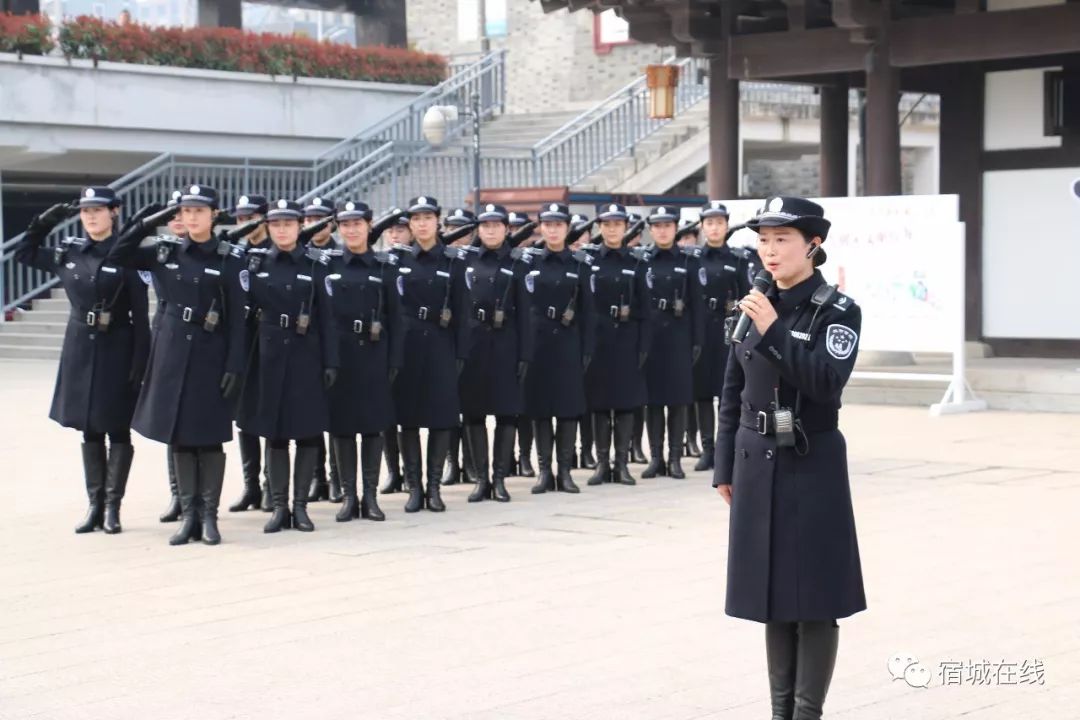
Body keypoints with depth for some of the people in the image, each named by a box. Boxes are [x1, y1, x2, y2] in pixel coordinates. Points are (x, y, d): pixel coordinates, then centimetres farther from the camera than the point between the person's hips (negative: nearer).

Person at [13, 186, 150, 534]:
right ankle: (94, 505, 15)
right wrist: (44, 221, 5)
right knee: (89, 430, 9)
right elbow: (24, 252, 19)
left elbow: (140, 316, -11)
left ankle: (112, 506, 8)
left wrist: (139, 365, -15)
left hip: (116, 351, -5)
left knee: (117, 430, 3)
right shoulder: (68, 251, 5)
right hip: (80, 349, 5)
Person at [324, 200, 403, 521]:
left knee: (374, 424, 3)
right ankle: (349, 495, 11)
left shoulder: (384, 265, 3)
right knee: (341, 424, 3)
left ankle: (370, 495, 10)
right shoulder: (328, 264, 4)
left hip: (373, 355, 0)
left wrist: (394, 360, -5)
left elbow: (394, 317, 2)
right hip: (337, 355, 0)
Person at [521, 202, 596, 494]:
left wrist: (587, 351, -4)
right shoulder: (528, 261, 3)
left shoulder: (580, 264, 3)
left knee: (569, 406, 1)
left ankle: (565, 471, 7)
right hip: (537, 342, 0)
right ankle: (544, 470, 9)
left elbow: (587, 311, 2)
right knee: (540, 407, 3)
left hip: (568, 343, 0)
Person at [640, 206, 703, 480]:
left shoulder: (689, 262, 3)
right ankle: (656, 458, 9)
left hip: (678, 336, -1)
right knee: (652, 398, 3)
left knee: (678, 399, 2)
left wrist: (697, 341, -4)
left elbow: (696, 305, 2)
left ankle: (675, 458, 7)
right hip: (648, 335, 1)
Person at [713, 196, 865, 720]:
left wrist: (774, 331, -24)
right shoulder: (753, 306, 7)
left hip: (812, 465, -5)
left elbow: (827, 381, -22)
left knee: (812, 592, -2)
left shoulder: (839, 311, -8)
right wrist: (725, 467, 10)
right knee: (772, 589, 10)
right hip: (757, 463, 5)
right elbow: (732, 393, 11)